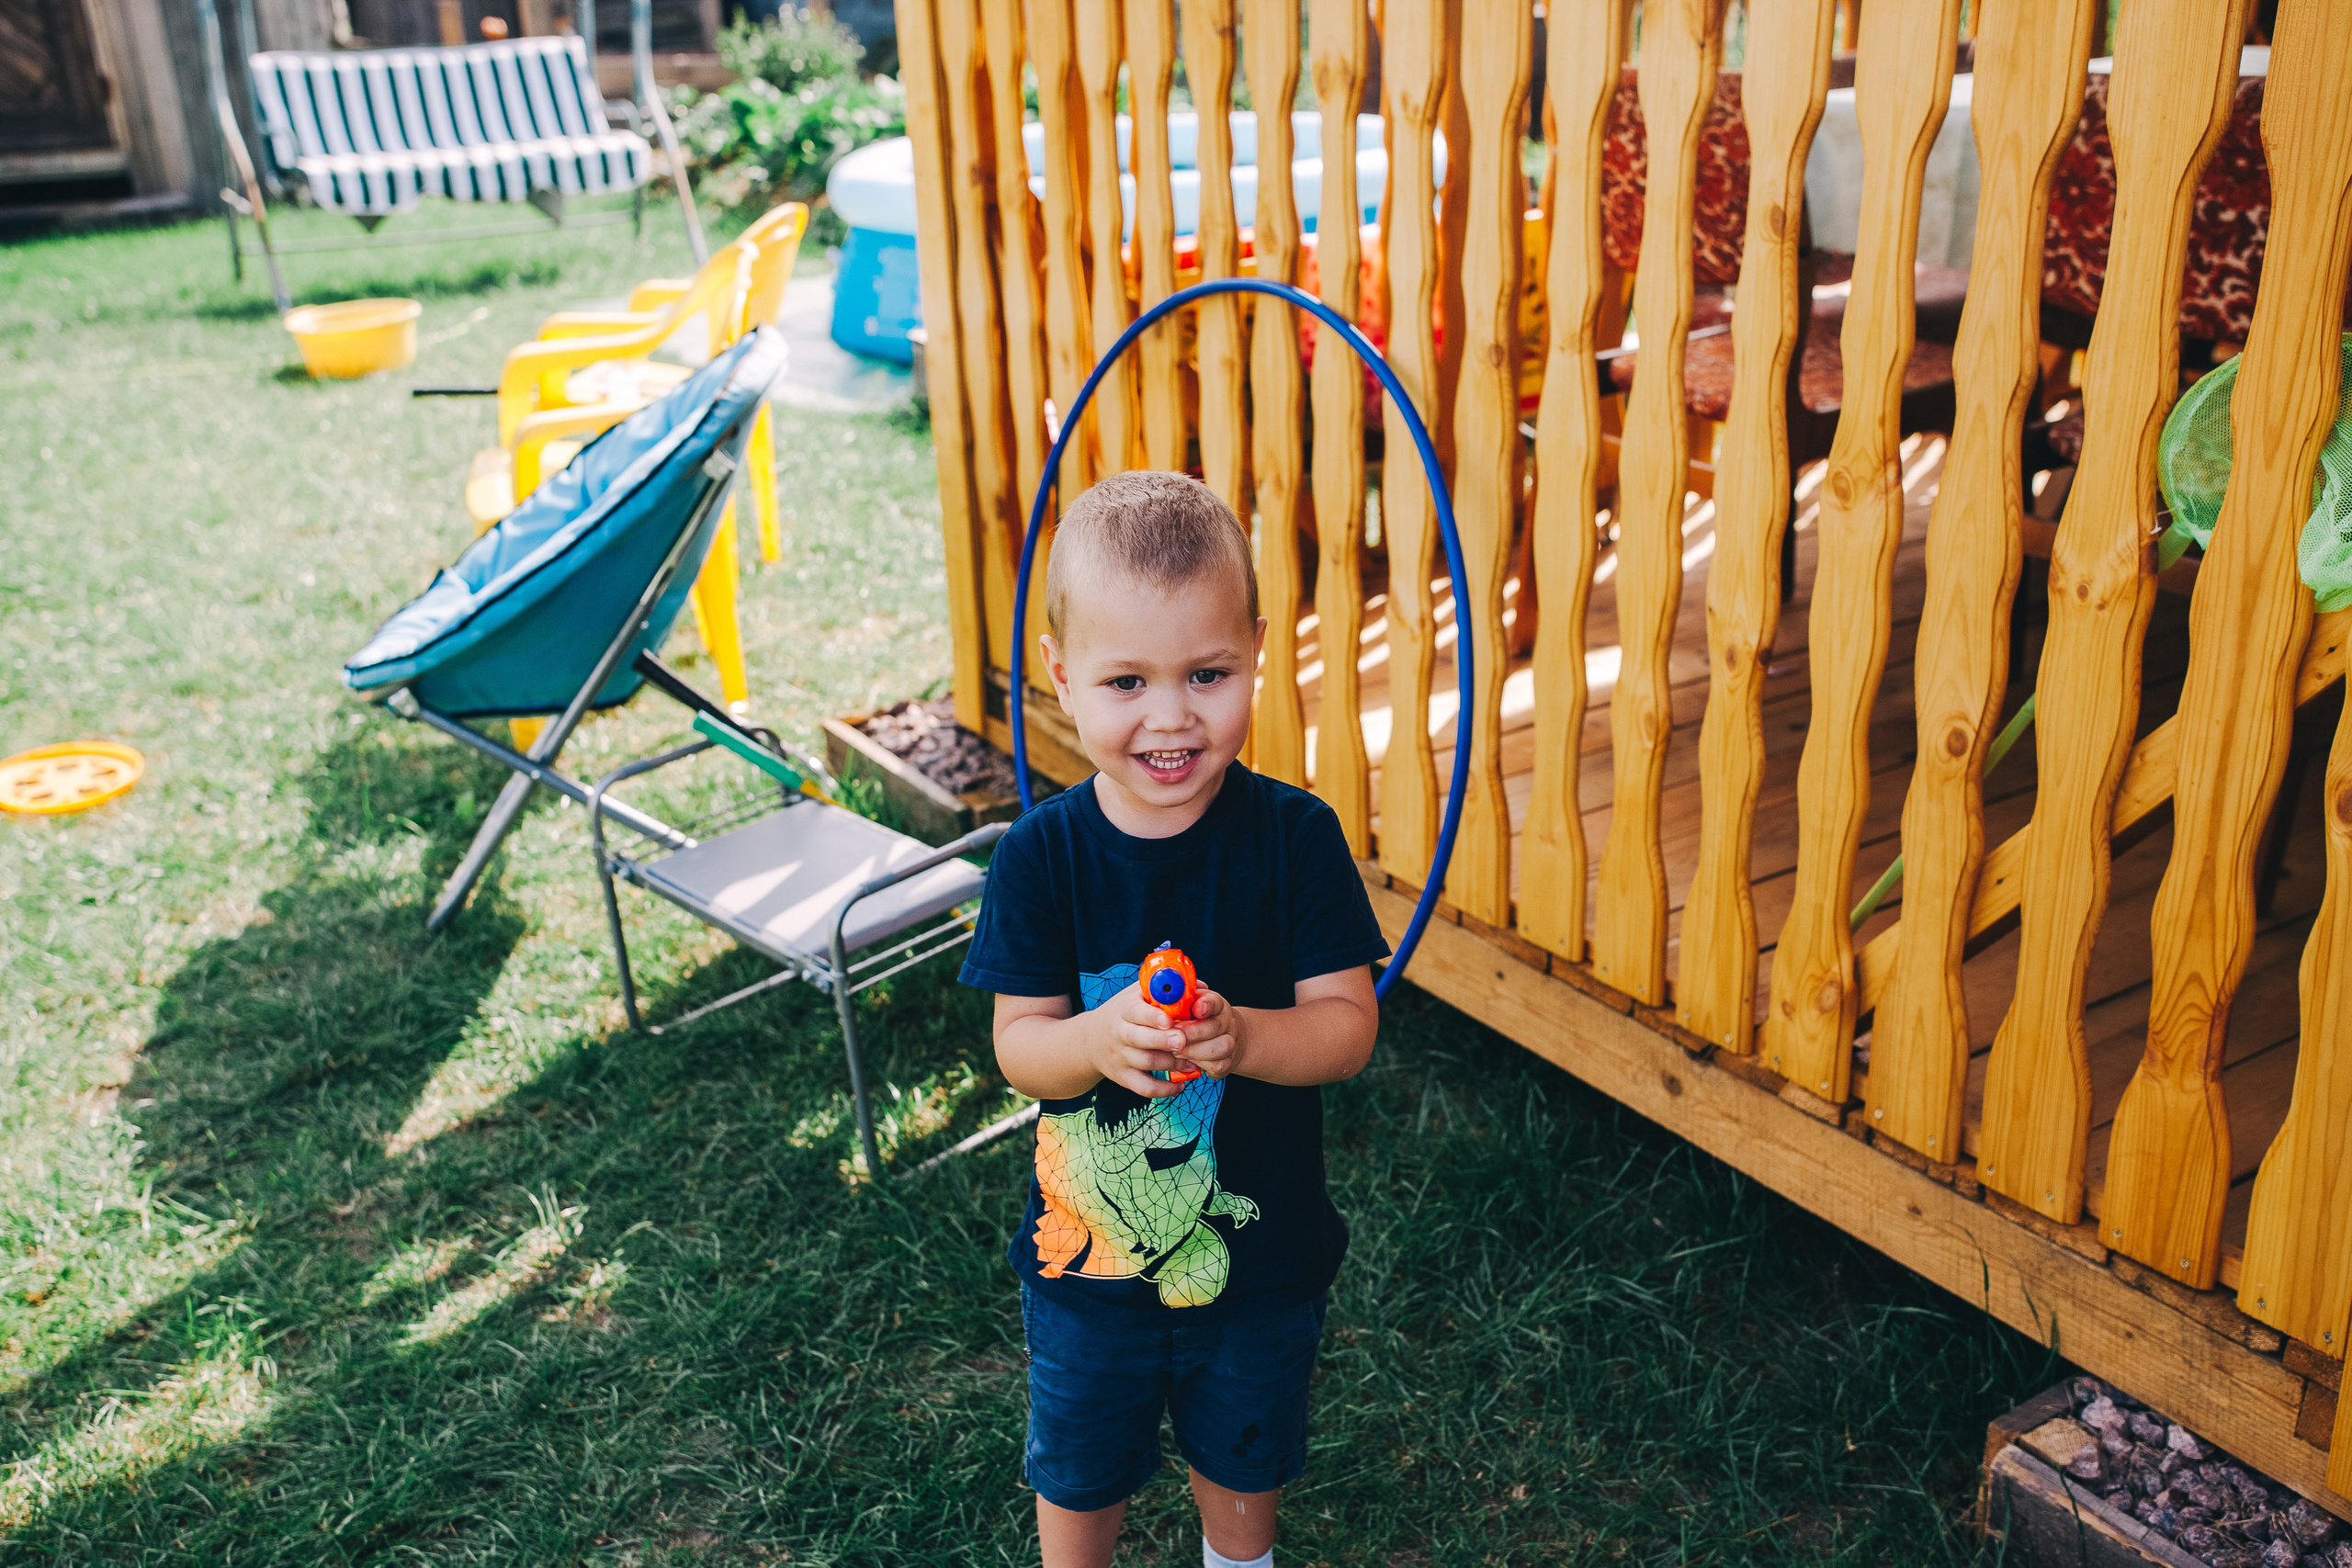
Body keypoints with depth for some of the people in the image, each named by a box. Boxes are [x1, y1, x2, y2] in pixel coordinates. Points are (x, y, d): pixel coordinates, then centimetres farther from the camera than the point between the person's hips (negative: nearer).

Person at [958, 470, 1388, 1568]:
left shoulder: (1293, 836, -18)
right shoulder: (1042, 856, -17)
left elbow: (1348, 1024, -17)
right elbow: (1018, 1045, -14)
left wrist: (1242, 1036, -37)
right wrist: (1096, 1040, -36)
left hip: (1261, 1249, 1)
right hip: (1088, 1250, 0)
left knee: (1243, 1464, 28)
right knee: (1078, 1473, 24)